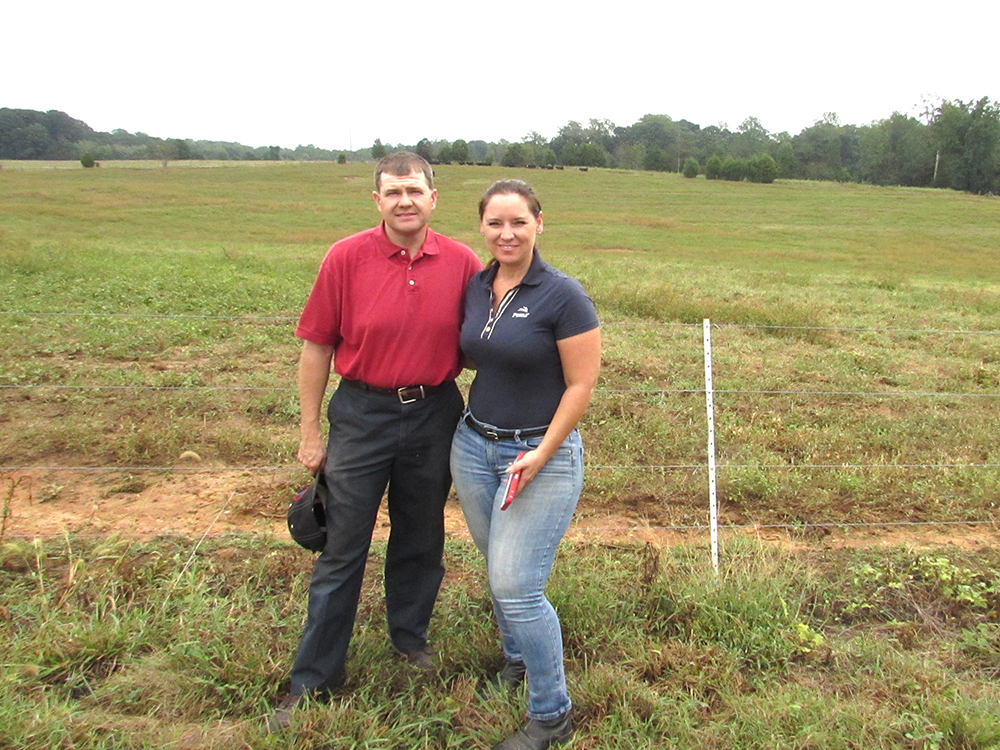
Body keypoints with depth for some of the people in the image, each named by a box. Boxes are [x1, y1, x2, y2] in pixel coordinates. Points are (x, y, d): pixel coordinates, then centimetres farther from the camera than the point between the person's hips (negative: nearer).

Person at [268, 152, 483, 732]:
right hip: (362, 415, -2)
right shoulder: (347, 258, -9)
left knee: (421, 540, 18)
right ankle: (314, 679, 21)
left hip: (434, 415, 2)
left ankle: (410, 635, 43)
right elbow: (317, 346, -3)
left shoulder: (463, 264, -4)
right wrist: (310, 431, -2)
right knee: (341, 551, 6)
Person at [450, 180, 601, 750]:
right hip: (474, 443, 6)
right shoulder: (476, 287, 4)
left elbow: (581, 385, -13)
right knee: (497, 570, 18)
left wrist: (542, 454, -18)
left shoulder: (564, 295, -14)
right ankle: (517, 660, 45)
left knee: (516, 586, -6)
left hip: (541, 452, -6)